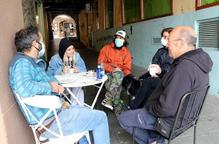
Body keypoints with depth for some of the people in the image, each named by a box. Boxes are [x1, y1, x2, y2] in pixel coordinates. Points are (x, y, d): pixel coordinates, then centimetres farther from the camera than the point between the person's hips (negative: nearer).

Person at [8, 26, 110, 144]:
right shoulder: (22, 62, -20)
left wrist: (56, 85, -4)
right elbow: (24, 89, -39)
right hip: (50, 121, -11)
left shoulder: (27, 61, 12)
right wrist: (50, 86, -23)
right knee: (100, 118, -4)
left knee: (83, 110, 32)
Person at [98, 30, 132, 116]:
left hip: (119, 74, 1)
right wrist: (112, 69, -19)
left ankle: (108, 100, -38)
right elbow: (101, 63, -4)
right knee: (117, 86, -33)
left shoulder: (126, 52, 9)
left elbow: (127, 69, 5)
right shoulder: (106, 48, 5)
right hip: (107, 73, 0)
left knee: (118, 74, -37)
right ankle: (117, 108, -29)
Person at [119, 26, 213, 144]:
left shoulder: (184, 67, -33)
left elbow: (167, 108, -32)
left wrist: (149, 107, -14)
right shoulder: (199, 60, -1)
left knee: (123, 118, 3)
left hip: (170, 118, -9)